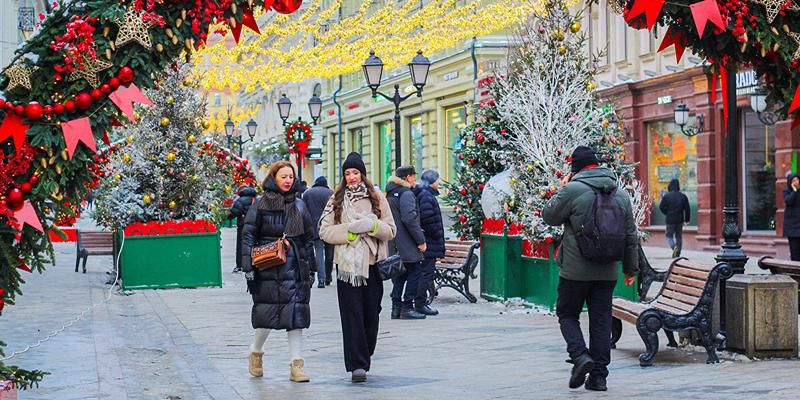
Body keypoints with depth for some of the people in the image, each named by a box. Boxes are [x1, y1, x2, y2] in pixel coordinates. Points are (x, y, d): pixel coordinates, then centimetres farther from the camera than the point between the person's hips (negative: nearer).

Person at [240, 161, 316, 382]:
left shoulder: (299, 205, 12)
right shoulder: (261, 205, 1)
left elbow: (308, 238, 17)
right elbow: (248, 236, -1)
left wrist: (310, 269, 13)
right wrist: (248, 268, -8)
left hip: (295, 268, 3)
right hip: (268, 269, -3)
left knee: (296, 313, -1)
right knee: (267, 313, -2)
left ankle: (297, 364, 1)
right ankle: (256, 352, 25)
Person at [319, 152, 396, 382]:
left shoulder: (376, 197, 8)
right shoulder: (336, 200, 8)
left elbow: (390, 231, 7)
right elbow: (325, 231, 2)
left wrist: (373, 225, -13)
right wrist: (350, 230, -12)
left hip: (372, 263, 1)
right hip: (347, 264, -1)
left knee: (371, 313, 3)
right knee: (352, 314, -6)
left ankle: (365, 354, 23)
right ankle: (357, 364, -7)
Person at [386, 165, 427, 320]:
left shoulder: (391, 194, 16)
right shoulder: (406, 194, -13)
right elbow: (409, 219, -22)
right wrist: (421, 240, -18)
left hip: (394, 245, 9)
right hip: (407, 244, -9)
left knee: (400, 274, 14)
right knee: (414, 272, -3)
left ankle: (396, 307, 14)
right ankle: (407, 307, -4)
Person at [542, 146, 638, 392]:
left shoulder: (572, 190, -11)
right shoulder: (621, 195, 7)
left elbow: (549, 217, 0)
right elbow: (630, 235, 12)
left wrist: (560, 192, 11)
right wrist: (631, 268, 20)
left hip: (576, 270, -4)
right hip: (607, 272, 5)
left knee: (567, 314, 11)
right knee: (601, 320, 9)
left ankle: (580, 356, -11)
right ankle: (598, 375, 9)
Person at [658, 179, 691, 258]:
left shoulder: (666, 196, -7)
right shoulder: (683, 196, 2)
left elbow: (661, 207, -5)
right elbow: (687, 209, 3)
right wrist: (687, 219, 12)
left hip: (670, 220, -3)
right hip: (680, 220, 3)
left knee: (669, 236, 6)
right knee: (679, 236, 14)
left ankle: (674, 246, -22)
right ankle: (677, 254, 13)